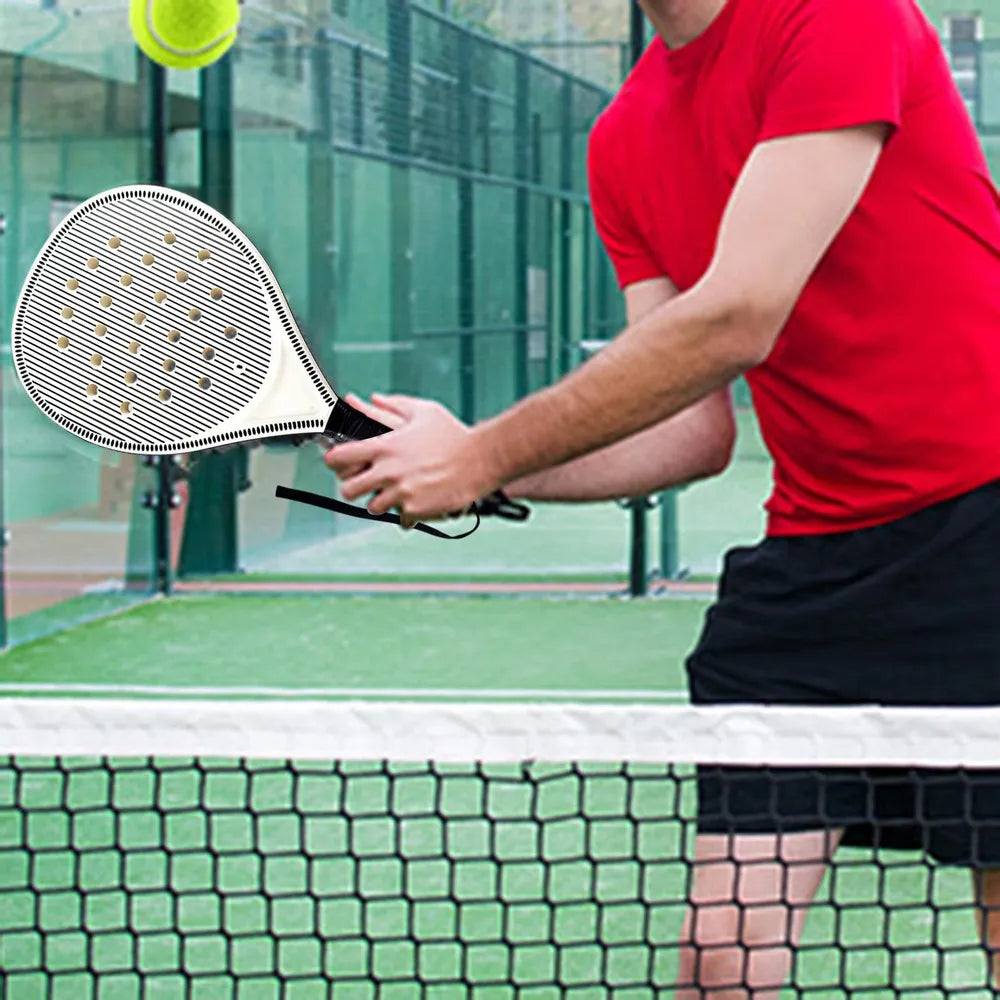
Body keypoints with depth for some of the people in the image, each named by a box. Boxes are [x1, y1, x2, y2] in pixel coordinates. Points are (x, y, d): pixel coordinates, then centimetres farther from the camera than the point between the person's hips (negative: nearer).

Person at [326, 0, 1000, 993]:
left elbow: (734, 321, -21)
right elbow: (695, 428, 7)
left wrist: (486, 455, -16)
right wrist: (477, 465, -8)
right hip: (810, 551, 6)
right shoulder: (624, 139, 9)